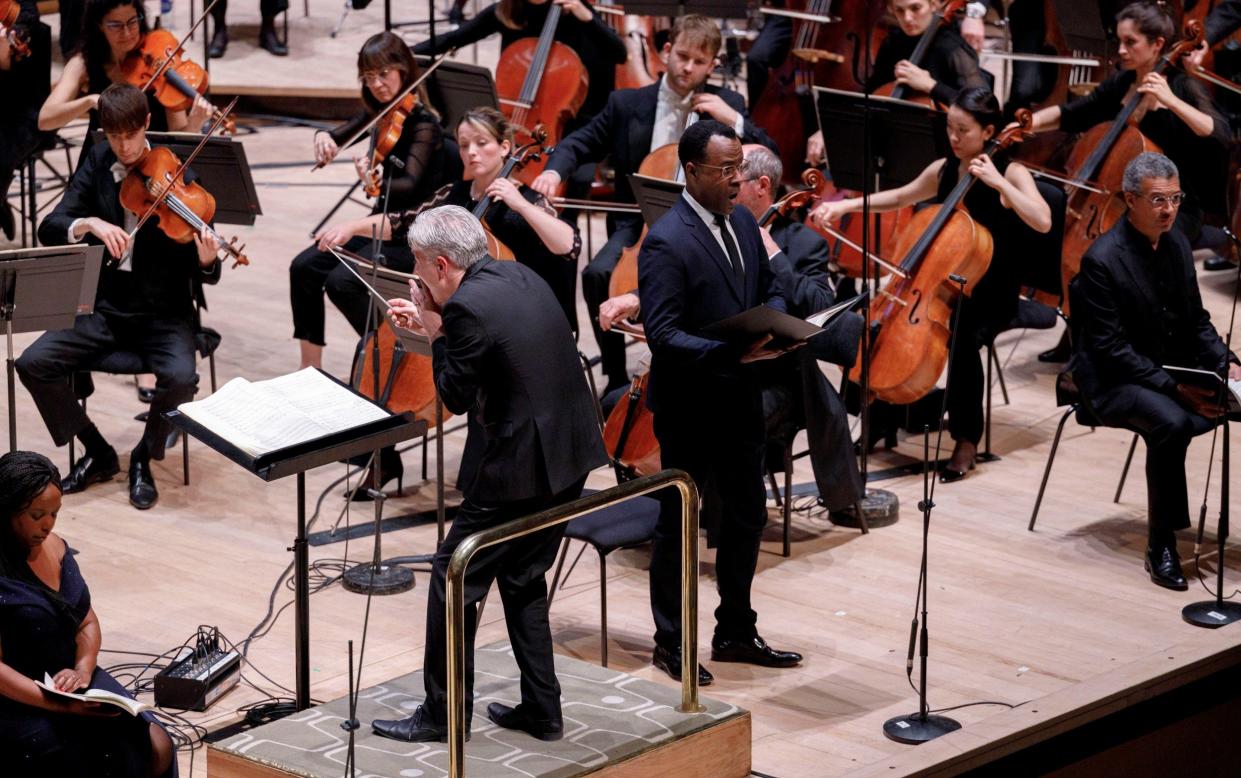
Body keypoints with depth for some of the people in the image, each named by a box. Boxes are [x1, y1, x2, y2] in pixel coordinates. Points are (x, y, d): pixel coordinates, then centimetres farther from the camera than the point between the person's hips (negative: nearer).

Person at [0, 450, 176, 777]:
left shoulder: (53, 547, 5)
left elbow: (87, 621, 13)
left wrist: (83, 669, -8)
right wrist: (63, 706, -28)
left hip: (72, 682, 8)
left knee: (157, 749, -10)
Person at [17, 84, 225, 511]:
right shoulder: (97, 164, 2)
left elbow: (199, 272, -10)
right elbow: (50, 229, -8)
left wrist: (207, 262, -35)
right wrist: (91, 223, -29)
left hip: (162, 311, -3)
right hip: (103, 307, 3)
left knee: (180, 376, -31)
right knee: (33, 363, -16)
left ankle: (144, 459, -2)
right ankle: (98, 454, 3)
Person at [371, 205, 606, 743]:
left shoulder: (467, 307, -19)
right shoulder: (518, 276, 7)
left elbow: (456, 397, -10)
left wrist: (435, 333, 0)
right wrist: (436, 324, 18)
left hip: (520, 467, -9)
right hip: (570, 457, 9)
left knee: (454, 579, 5)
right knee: (523, 577, 22)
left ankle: (444, 713, 14)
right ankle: (541, 709, 24)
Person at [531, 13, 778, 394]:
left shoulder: (727, 104, 6)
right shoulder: (627, 104, 6)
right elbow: (579, 144, 9)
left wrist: (734, 120, -10)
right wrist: (555, 170, -13)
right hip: (639, 223, 1)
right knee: (597, 274, -28)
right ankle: (616, 376, -12)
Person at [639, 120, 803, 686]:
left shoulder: (742, 222, 5)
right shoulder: (666, 243, -20)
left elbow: (767, 288, 17)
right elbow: (663, 335, -23)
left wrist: (774, 323, -5)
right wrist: (731, 351, -33)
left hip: (740, 400, 8)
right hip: (690, 407, -8)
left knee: (746, 516, 17)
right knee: (678, 523, 6)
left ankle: (737, 633, 32)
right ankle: (670, 644, 20)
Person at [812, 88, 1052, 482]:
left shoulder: (1011, 173, -10)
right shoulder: (943, 171, 6)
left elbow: (1042, 222, -26)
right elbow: (899, 198, 22)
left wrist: (998, 183, -28)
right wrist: (845, 206, 12)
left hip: (991, 296, -6)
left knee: (961, 336, -34)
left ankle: (967, 441, -17)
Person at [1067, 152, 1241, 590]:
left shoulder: (1176, 242, 5)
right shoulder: (1103, 259, -18)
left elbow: (1196, 320, 13)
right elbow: (1111, 348, -20)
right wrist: (1172, 388, -27)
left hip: (1174, 369, 7)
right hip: (1115, 380, -7)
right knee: (1172, 422, -36)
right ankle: (1161, 547, -25)